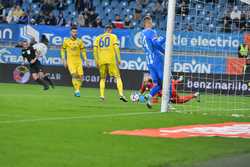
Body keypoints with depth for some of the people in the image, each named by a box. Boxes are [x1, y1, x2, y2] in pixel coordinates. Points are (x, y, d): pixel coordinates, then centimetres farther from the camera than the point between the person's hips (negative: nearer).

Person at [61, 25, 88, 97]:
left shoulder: (79, 41, 6)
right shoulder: (66, 41, 1)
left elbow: (83, 51, 14)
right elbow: (63, 50, 9)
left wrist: (86, 60, 7)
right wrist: (64, 60, 1)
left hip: (78, 61, 3)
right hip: (70, 61, -3)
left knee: (80, 75, -5)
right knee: (74, 74, -19)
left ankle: (77, 90, 13)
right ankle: (76, 91, -18)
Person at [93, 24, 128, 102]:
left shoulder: (98, 38, 15)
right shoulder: (113, 36, 6)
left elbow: (95, 50, 9)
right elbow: (116, 48, -6)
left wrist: (96, 61, 14)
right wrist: (118, 59, -3)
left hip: (101, 61, 3)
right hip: (111, 60, -3)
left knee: (103, 78, 17)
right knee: (118, 77, 0)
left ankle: (101, 95, 4)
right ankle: (121, 94, -16)